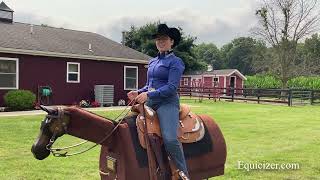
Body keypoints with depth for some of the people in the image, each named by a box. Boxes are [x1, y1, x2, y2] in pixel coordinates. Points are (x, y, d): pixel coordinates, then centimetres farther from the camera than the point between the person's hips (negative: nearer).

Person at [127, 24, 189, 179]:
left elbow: (172, 87, -13)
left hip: (167, 103, -7)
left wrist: (148, 95, -20)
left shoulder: (175, 62, -2)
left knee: (170, 139, -25)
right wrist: (138, 92, 6)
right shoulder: (152, 62, 20)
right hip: (150, 102, 8)